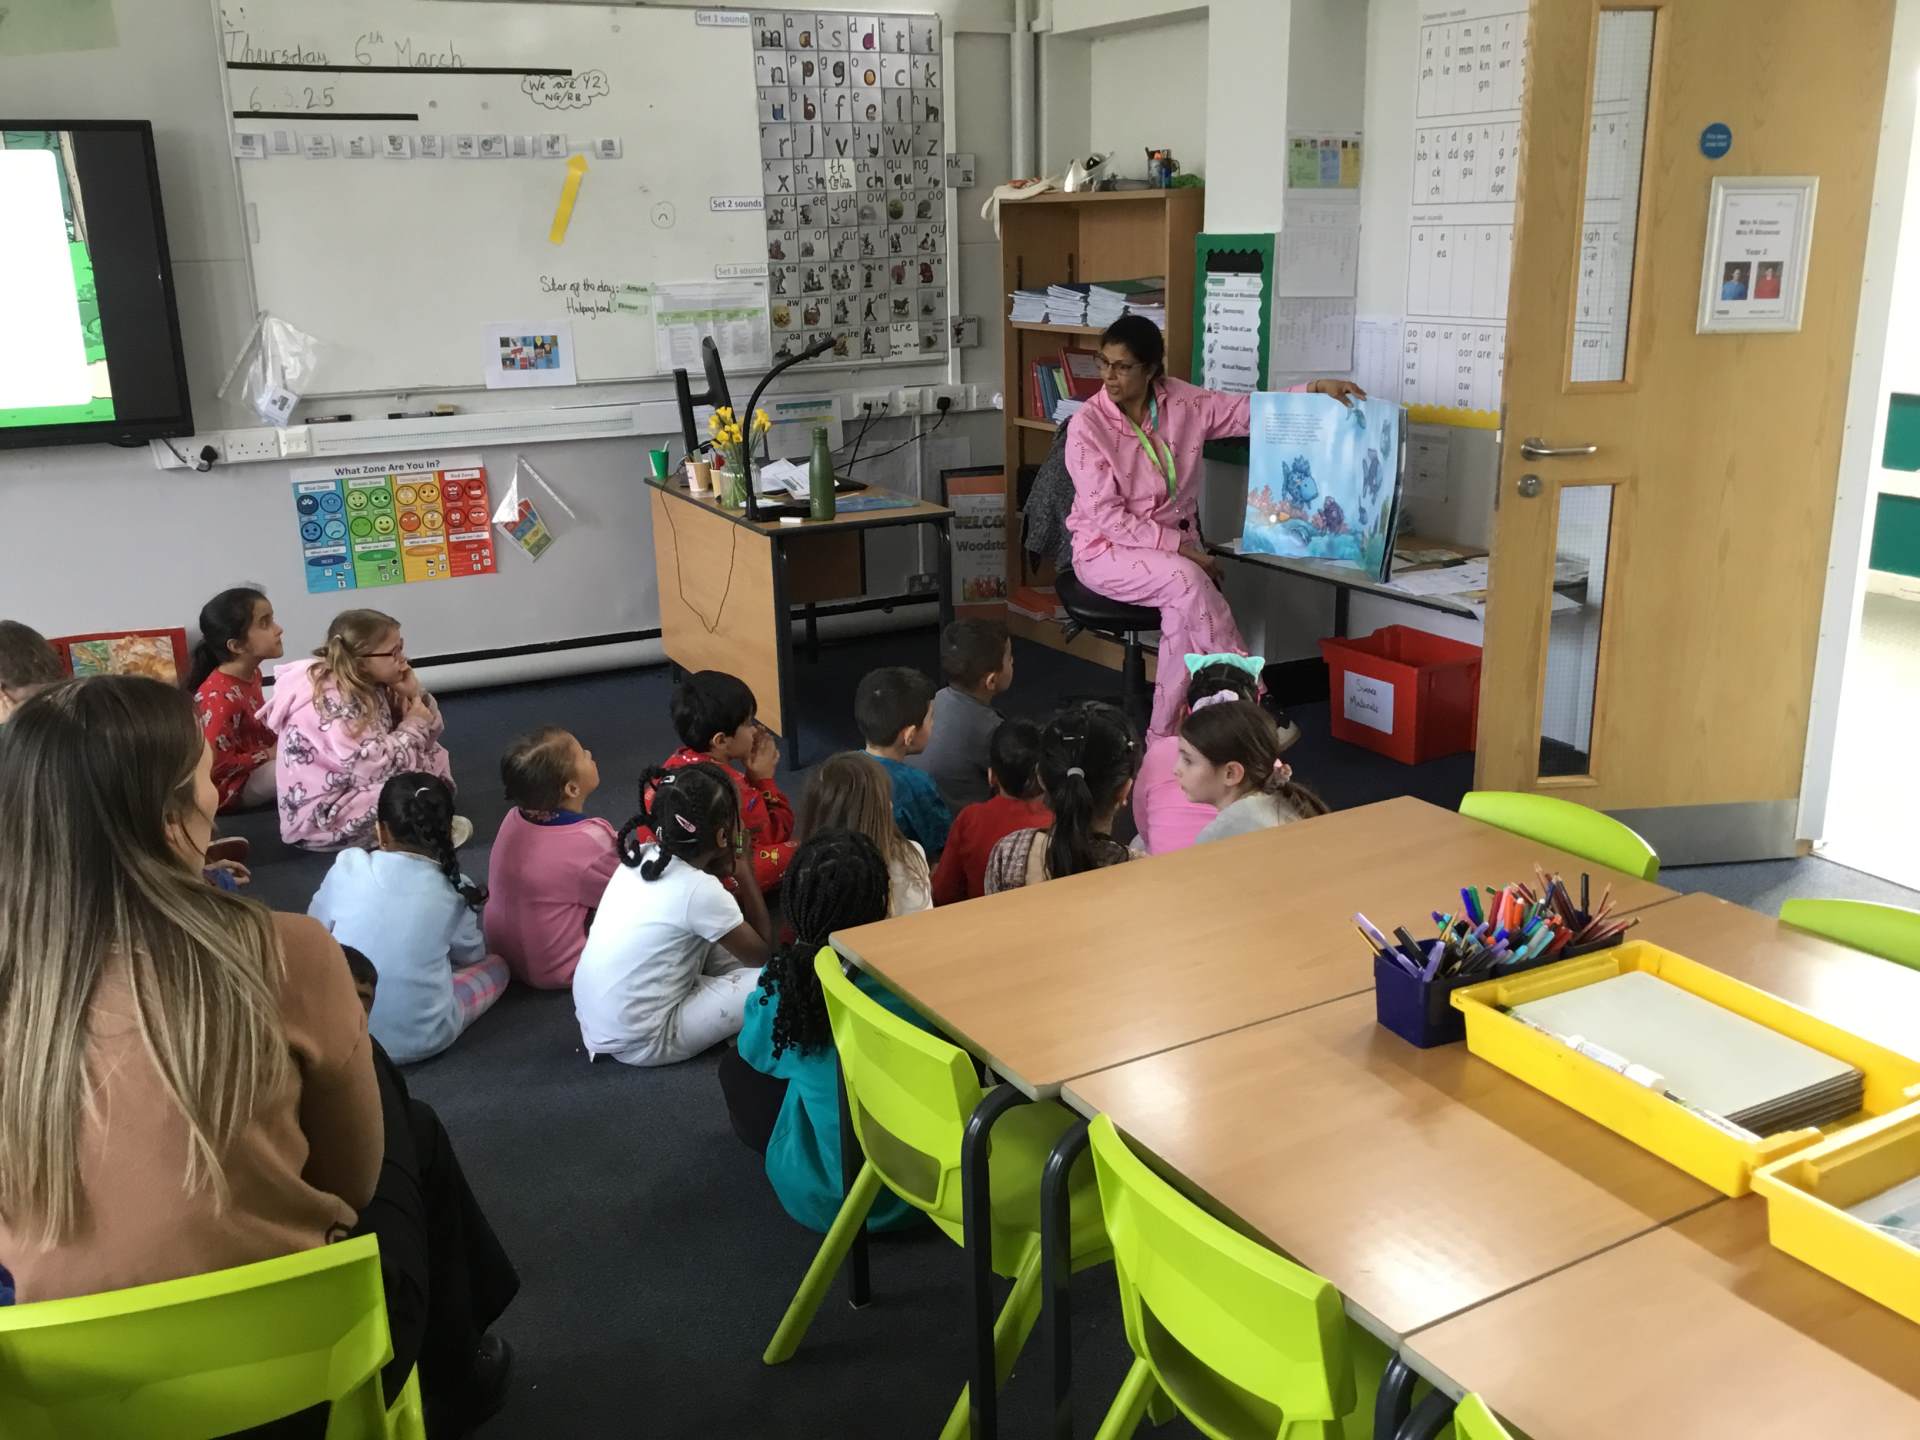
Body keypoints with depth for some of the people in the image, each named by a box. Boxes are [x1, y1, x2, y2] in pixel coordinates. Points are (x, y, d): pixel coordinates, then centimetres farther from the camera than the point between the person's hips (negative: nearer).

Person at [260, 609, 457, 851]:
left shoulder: (366, 684, 0)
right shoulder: (332, 703, -26)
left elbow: (427, 735, 7)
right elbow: (373, 767, -33)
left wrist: (415, 695, -13)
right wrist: (414, 726, -18)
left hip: (359, 787, 9)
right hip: (321, 817, -9)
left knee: (432, 755, 10)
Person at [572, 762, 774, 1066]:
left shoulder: (642, 855, -1)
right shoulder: (700, 891, -22)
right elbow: (763, 955, -7)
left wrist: (725, 871, 1)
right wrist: (745, 870, -2)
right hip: (638, 1043, -8)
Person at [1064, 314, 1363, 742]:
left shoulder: (1181, 402, -3)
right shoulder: (1088, 426, -15)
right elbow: (1106, 517, -18)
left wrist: (1316, 389, -9)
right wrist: (1180, 547, -21)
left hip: (1176, 545, 4)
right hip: (1107, 550, -4)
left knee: (1183, 614, -30)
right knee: (1187, 580, -32)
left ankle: (1163, 739, -22)